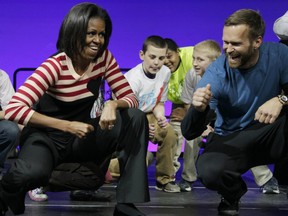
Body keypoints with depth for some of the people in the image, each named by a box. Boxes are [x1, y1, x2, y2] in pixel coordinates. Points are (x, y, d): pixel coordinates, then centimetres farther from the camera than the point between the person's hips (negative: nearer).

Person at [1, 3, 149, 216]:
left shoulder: (104, 58, -7)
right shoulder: (55, 65, -22)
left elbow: (131, 98, -5)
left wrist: (113, 104, -30)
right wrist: (68, 126, -35)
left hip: (81, 137, 5)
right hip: (48, 137, -5)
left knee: (136, 118, -18)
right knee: (33, 173, -40)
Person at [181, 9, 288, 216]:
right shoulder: (216, 73, -18)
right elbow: (189, 133, -21)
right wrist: (198, 109, -45)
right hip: (231, 140, -1)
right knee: (209, 172, -33)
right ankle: (232, 195, 6)